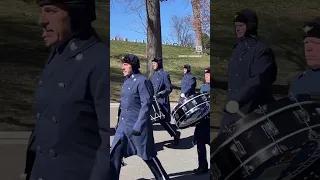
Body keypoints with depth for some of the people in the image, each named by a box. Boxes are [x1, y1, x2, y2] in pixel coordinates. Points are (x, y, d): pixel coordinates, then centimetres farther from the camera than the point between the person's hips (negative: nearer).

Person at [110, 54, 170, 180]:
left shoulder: (143, 81, -14)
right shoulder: (127, 81, 11)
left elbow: (146, 106, -19)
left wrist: (138, 127, -22)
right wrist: (120, 121, 19)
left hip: (138, 126, -8)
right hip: (123, 126, 8)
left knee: (148, 156, 6)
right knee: (115, 156, 4)